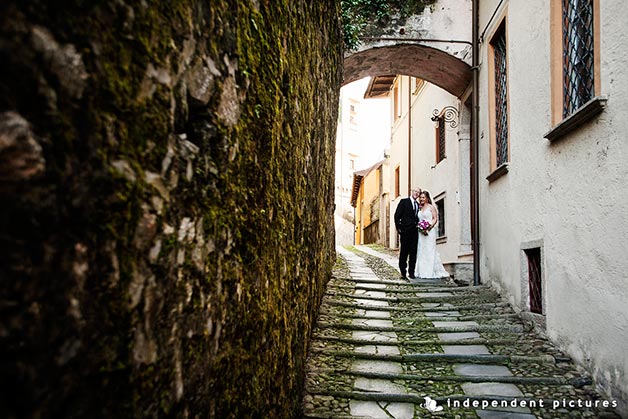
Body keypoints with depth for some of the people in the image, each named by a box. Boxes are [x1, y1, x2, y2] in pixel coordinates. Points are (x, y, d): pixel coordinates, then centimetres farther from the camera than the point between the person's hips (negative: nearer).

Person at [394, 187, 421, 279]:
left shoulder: (418, 204, 17)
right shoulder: (404, 201, 0)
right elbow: (397, 215, -3)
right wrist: (398, 228, -8)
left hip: (415, 232, 5)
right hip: (405, 231, -5)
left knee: (413, 253, 4)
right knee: (403, 252, 0)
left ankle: (411, 272, 10)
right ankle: (403, 272, 7)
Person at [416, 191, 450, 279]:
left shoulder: (431, 207, 0)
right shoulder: (420, 208, 17)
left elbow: (435, 219, -6)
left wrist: (428, 228, -17)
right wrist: (420, 227, -3)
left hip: (430, 231, -6)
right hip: (421, 232, 6)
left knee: (430, 251, -6)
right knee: (421, 251, 3)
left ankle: (431, 272, -2)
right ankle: (423, 272, 7)